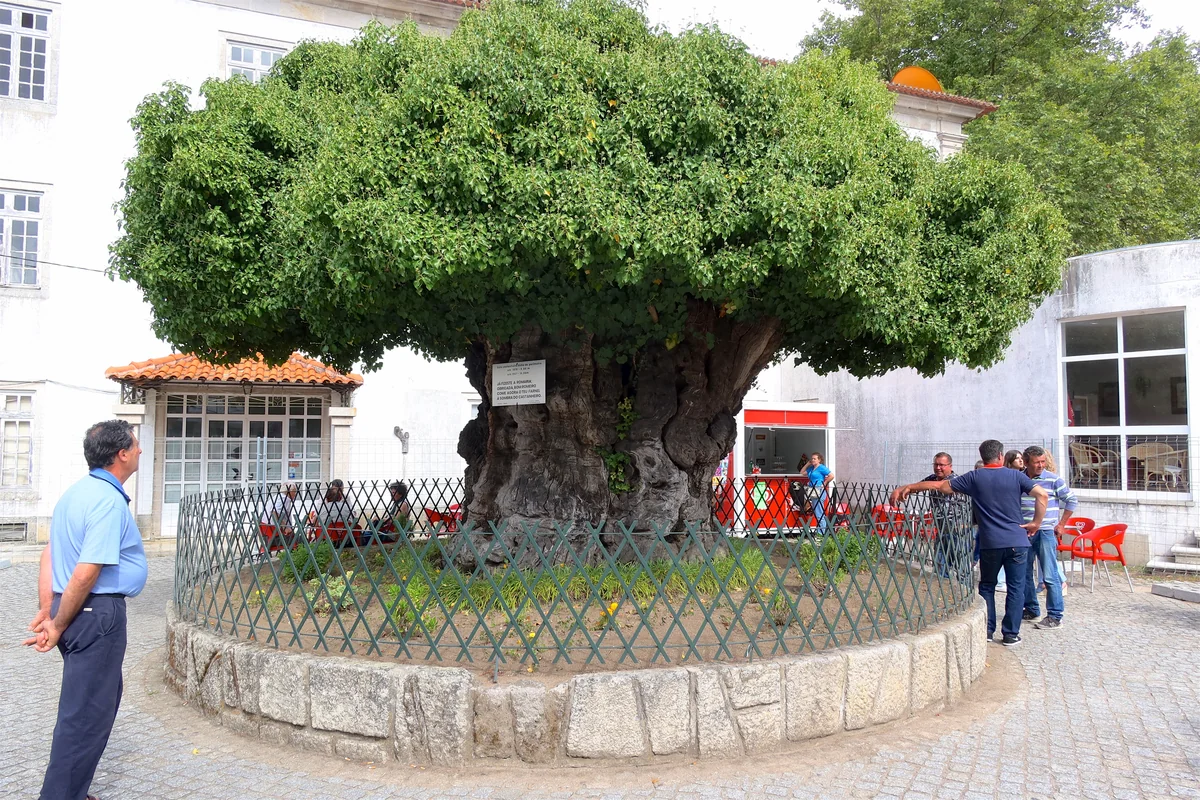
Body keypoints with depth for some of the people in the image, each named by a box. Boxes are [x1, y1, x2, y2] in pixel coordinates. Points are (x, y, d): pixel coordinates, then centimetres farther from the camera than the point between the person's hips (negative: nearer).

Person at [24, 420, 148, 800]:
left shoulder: (78, 491, 11)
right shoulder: (110, 500, -20)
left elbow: (50, 553, 12)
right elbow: (86, 574, -23)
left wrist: (46, 611, 10)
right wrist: (58, 626, -13)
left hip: (73, 611, 10)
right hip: (97, 612, -10)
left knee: (104, 696, 22)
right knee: (85, 715, 0)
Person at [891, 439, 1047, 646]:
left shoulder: (974, 478, 0)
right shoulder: (1016, 476, 1)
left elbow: (939, 485, -1)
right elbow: (1042, 494, -9)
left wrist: (907, 487, 3)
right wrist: (1036, 523, 0)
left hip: (990, 543, 0)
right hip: (1017, 541, 0)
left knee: (987, 586, 16)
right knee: (1015, 588, 7)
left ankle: (987, 630, 17)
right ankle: (1011, 634, 9)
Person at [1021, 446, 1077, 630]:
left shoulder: (1053, 480, -5)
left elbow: (1072, 501, 1)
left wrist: (1061, 525, 0)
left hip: (1046, 532, -4)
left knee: (1050, 576, -6)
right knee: (1024, 574, 12)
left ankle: (1055, 616, 0)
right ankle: (1031, 610, 26)